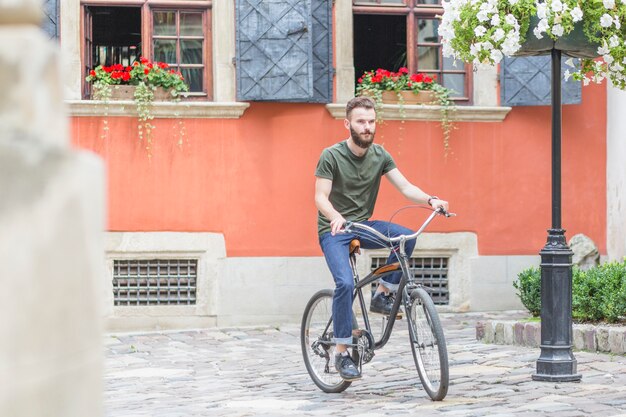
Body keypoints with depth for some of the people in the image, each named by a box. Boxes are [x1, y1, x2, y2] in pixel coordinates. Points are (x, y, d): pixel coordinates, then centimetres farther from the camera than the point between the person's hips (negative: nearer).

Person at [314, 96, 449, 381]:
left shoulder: (380, 155, 1)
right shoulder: (331, 156, -13)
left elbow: (405, 187, -5)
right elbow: (321, 197, -19)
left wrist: (431, 200, -25)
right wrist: (336, 217, -41)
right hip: (334, 230, -5)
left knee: (407, 237, -24)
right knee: (345, 283, -26)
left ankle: (383, 294, -7)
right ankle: (341, 352, -15)